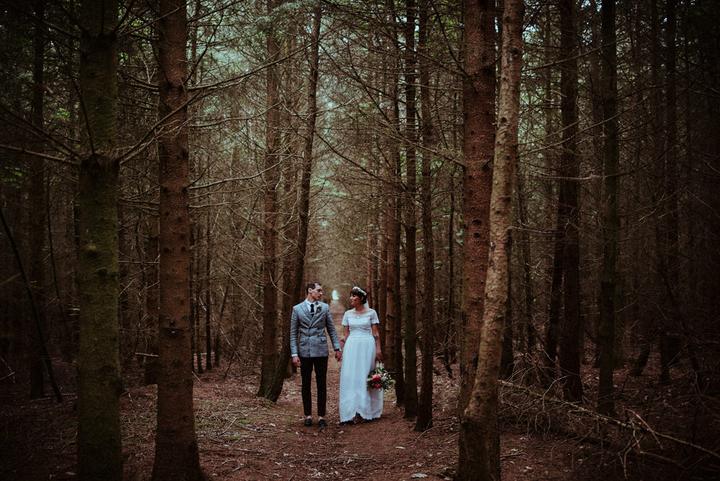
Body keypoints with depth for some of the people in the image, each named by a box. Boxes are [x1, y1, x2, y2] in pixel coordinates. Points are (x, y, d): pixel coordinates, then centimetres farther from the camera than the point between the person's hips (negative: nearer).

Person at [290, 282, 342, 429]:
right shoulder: (297, 309, 2)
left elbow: (331, 329, 9)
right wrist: (294, 354, -4)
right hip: (304, 351, 0)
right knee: (306, 385, 7)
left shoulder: (324, 307, 6)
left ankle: (321, 416, 8)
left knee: (322, 385, 1)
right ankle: (308, 415, 17)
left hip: (321, 351, 1)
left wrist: (337, 348, 3)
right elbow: (293, 333, 2)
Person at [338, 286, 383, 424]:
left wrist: (378, 349, -6)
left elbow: (376, 333, 1)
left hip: (367, 347, -2)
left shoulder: (371, 313, 2)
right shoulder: (348, 314, 9)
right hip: (351, 347, 3)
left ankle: (366, 410, 8)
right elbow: (345, 334, 10)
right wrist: (342, 350, 0)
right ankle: (350, 413, 0)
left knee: (366, 377, 0)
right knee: (350, 378, -2)